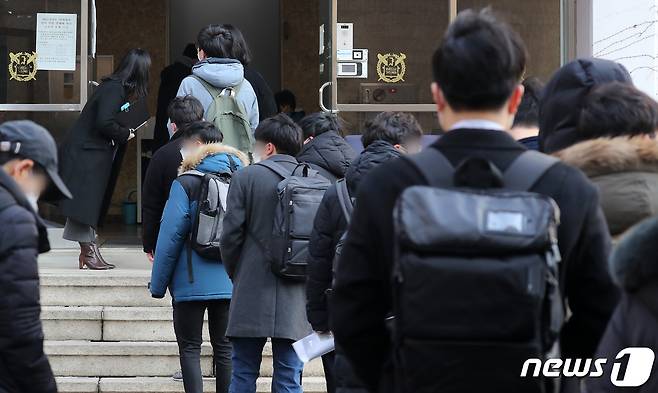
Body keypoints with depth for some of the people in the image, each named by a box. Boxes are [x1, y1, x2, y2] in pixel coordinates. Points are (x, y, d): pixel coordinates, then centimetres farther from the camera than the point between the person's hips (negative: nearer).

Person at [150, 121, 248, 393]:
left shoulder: (185, 184, -10)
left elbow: (171, 236, -10)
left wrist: (158, 284, -3)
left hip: (193, 281, -4)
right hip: (230, 282, 4)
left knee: (190, 348, 3)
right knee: (224, 347, 11)